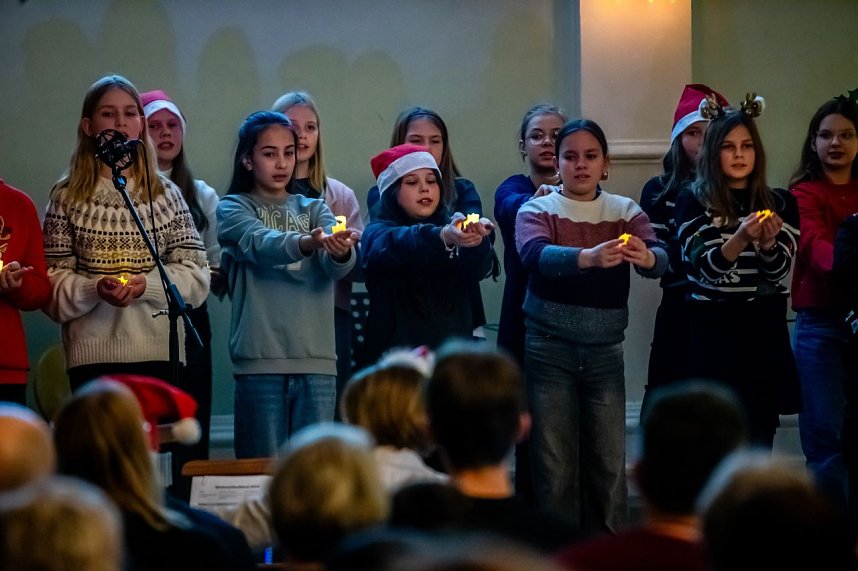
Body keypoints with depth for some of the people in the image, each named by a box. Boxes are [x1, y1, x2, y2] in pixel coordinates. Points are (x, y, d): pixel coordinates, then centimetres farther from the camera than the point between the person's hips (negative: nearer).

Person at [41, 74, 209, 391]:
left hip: (159, 352, 1)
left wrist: (147, 284, -13)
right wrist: (94, 289, -17)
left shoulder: (166, 194, 9)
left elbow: (195, 275, 5)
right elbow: (54, 281, 2)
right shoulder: (67, 197, 5)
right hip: (92, 355, -1)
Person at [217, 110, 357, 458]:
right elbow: (259, 243, -17)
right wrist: (305, 243, -37)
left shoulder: (313, 209, 15)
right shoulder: (233, 208, 6)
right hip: (261, 362, -3)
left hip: (317, 361, 3)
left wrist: (341, 252, -30)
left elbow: (335, 266, -5)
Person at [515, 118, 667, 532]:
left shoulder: (625, 211, 6)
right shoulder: (537, 210, -1)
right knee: (555, 464, 0)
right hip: (549, 348, -2)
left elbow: (660, 259, -11)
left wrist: (646, 258, -36)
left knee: (609, 463, 3)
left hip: (605, 350, 2)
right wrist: (589, 257, -41)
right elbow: (535, 256, -22)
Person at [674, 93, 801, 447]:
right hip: (713, 333, -2)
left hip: (764, 332, 2)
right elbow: (704, 267, -12)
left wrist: (767, 242, -22)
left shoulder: (780, 203, 7)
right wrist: (741, 238, -29)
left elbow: (779, 271, -2)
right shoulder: (693, 200, -1)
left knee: (759, 440, 4)